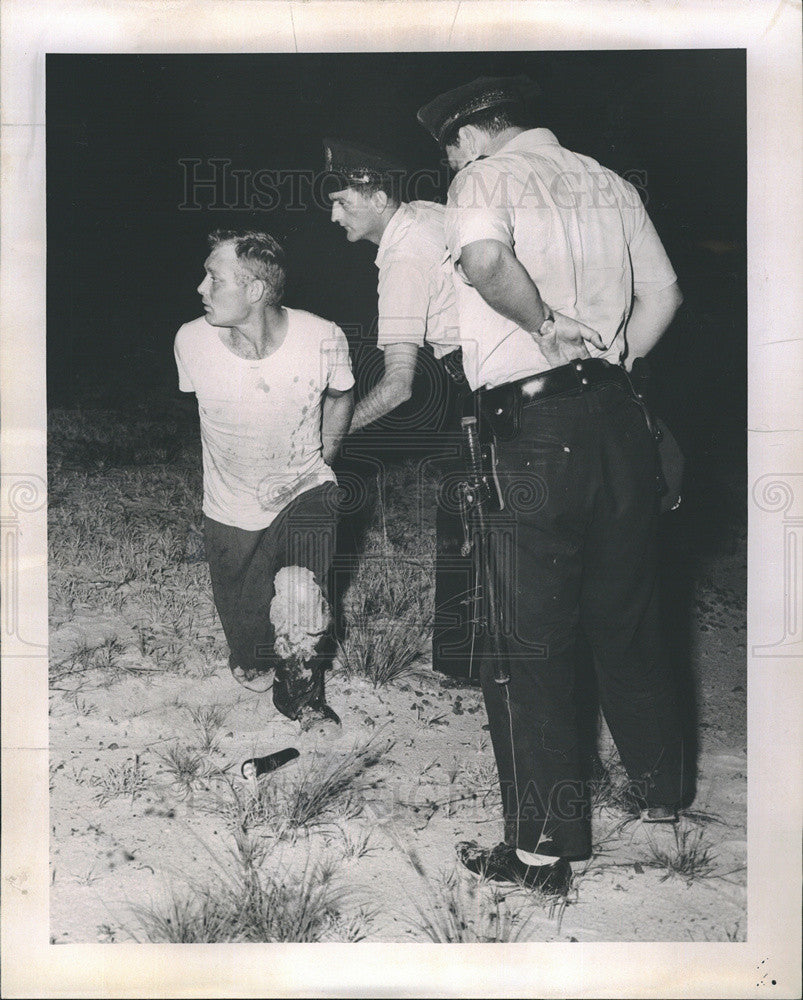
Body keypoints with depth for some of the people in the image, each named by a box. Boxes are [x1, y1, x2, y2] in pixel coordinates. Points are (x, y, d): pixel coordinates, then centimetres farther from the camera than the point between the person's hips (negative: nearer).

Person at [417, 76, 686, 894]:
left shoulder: (484, 178, -2)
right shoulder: (607, 182, 16)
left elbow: (484, 259, -24)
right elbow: (664, 292, 16)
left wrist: (542, 325, -11)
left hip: (533, 428, -6)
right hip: (618, 418, 7)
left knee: (529, 647, 2)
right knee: (627, 619, 21)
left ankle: (542, 847, 9)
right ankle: (659, 787, 36)